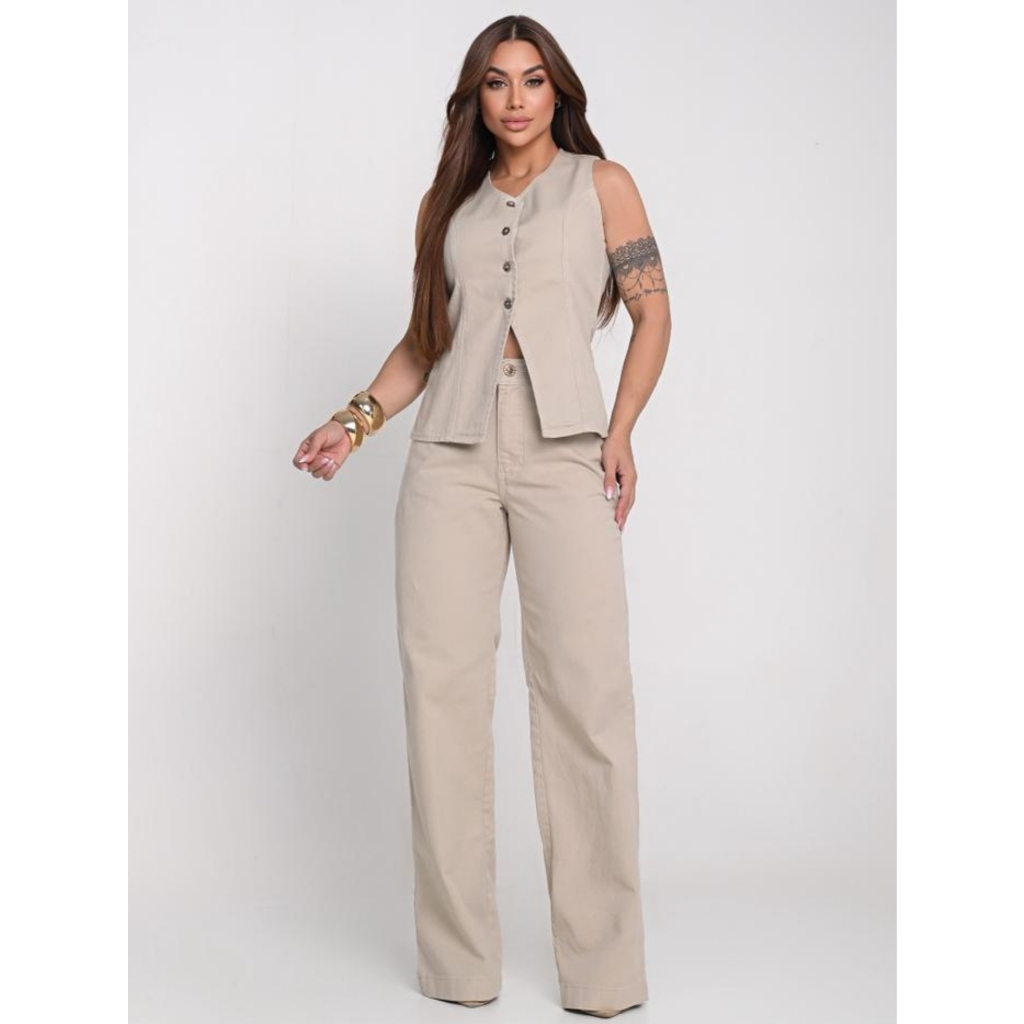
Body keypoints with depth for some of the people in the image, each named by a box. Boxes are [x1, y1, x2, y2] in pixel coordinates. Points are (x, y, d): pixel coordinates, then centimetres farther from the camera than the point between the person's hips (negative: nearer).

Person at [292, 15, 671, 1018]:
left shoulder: (601, 184, 11)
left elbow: (653, 313, 6)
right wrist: (355, 418, 7)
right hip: (451, 454, 3)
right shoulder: (447, 203, 19)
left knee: (588, 691, -10)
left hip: (563, 452, -3)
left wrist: (620, 430, -6)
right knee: (442, 686, -3)